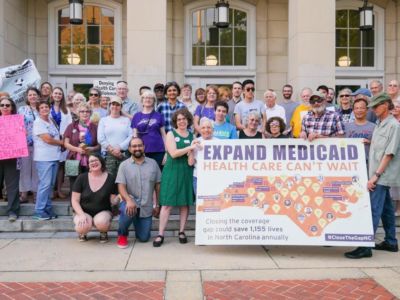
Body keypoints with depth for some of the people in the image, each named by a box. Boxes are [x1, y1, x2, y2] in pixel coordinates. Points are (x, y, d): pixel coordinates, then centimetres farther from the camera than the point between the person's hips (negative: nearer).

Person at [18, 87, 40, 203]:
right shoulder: (22, 109, 7)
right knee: (25, 168, 3)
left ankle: (36, 192, 14)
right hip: (24, 144, 0)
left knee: (37, 169, 5)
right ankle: (24, 194, 9)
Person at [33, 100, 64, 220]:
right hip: (44, 158, -7)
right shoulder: (38, 122, -8)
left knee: (51, 184, 10)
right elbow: (47, 139, -14)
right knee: (45, 184, -9)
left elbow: (57, 137, 20)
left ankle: (47, 208, 19)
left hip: (54, 156, 7)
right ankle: (39, 211, -1)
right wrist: (62, 142, -1)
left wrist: (60, 143, 0)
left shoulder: (52, 121, 16)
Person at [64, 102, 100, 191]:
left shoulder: (94, 127, 8)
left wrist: (92, 149, -12)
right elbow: (66, 143, 5)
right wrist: (77, 149, -12)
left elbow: (99, 145, 9)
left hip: (90, 162, 0)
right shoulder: (72, 126, 9)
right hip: (75, 161, 0)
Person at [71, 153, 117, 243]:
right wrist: (81, 214, -20)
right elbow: (75, 200, -4)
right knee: (84, 226, -33)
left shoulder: (110, 179, -5)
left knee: (101, 222, -36)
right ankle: (82, 232, 7)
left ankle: (104, 232, 3)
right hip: (83, 212, 0)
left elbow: (113, 201, -3)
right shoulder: (82, 178, -5)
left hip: (102, 212, 0)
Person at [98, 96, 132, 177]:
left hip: (124, 154, 0)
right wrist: (112, 149, -7)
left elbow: (131, 136, 0)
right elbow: (100, 139, 4)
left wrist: (120, 148, -10)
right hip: (108, 154, 0)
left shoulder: (126, 120, 14)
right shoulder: (103, 120, 14)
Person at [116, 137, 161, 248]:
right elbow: (121, 186, -9)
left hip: (146, 207, 2)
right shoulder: (124, 165, -1)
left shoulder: (153, 163, 4)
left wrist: (157, 205, 6)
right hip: (131, 202, -2)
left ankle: (138, 225, 39)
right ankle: (122, 234, -6)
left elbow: (158, 185, 8)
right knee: (128, 211, -38)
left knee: (143, 238, 1)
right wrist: (129, 200, -28)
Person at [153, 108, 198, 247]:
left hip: (187, 172, 4)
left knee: (185, 203, 5)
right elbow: (173, 153, -13)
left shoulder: (192, 136, 11)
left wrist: (192, 156, -12)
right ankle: (160, 234, -1)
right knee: (167, 203, -5)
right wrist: (189, 148, -19)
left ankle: (182, 232, 15)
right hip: (172, 172, -3)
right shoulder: (171, 134, 0)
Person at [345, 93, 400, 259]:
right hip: (380, 175, 8)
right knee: (386, 208, 15)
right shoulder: (379, 124, 13)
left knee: (373, 210, -9)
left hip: (382, 176, -8)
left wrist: (376, 175, -19)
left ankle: (365, 247, -7)